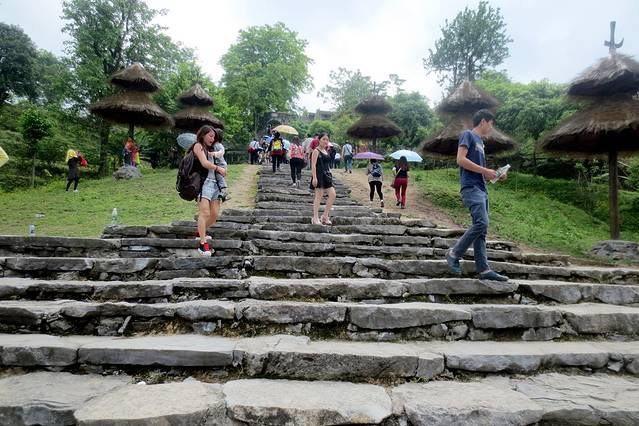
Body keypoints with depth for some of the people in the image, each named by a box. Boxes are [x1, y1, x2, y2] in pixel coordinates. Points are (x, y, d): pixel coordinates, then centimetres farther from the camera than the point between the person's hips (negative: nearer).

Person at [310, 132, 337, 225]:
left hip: (327, 175, 8)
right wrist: (314, 177, -21)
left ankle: (325, 216, 11)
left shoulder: (326, 151, 17)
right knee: (319, 195, -4)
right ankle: (315, 218, 5)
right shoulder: (316, 151, -6)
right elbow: (313, 165, -13)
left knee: (333, 194, 1)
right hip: (319, 175, -8)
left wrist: (329, 175, 19)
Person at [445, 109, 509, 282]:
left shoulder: (480, 141, 27)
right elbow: (461, 159, -13)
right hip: (471, 187, -9)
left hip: (481, 189, 9)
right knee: (482, 223, -21)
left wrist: (494, 175, 13)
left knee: (481, 229, 2)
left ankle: (483, 269, 0)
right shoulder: (468, 135, 2)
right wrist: (485, 171, -10)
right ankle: (454, 253, -9)